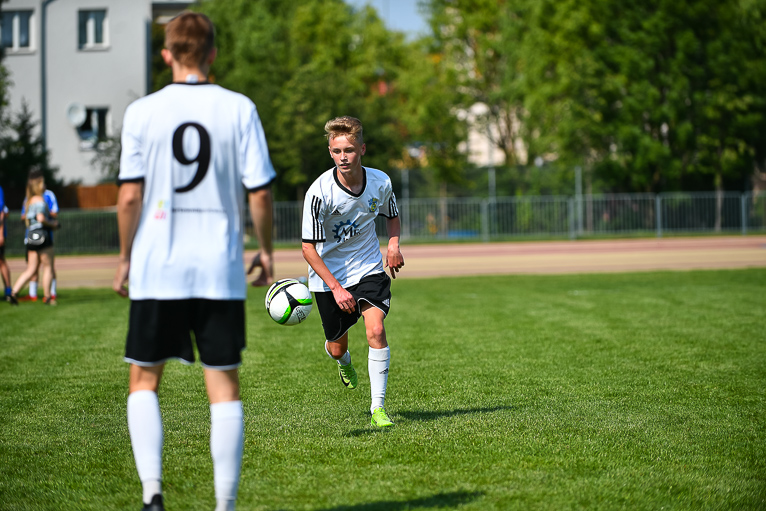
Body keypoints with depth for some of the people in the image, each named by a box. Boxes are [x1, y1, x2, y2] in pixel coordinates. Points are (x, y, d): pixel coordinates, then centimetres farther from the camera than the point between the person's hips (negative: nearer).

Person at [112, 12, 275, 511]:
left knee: (144, 381, 13)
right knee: (225, 386, 7)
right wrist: (266, 249, 11)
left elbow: (130, 195, -4)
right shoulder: (239, 109, -2)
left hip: (157, 268, 0)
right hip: (221, 270, 0)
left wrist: (125, 258, 9)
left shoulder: (142, 112, -2)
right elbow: (259, 191, -4)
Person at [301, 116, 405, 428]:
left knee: (376, 329, -21)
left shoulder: (380, 182, -10)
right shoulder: (320, 191, -22)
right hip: (329, 275, -1)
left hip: (369, 270, 1)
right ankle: (344, 361, 50)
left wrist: (394, 244, -5)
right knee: (336, 348, 9)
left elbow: (392, 215, 15)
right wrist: (335, 288, -23)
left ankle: (378, 407, -13)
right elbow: (308, 248, -18)